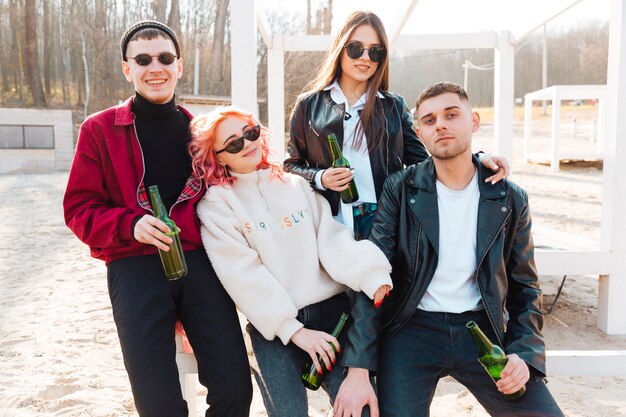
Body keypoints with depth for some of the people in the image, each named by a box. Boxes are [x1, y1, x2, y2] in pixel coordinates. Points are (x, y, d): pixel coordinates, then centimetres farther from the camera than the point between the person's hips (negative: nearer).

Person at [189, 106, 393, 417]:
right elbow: (243, 275, -7)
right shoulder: (216, 205, 2)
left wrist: (374, 276, -17)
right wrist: (294, 330, -13)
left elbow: (332, 238, 0)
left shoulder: (297, 185, 12)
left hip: (334, 310, 3)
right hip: (275, 327, -2)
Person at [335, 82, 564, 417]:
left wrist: (524, 353, -6)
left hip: (481, 329, 2)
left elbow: (525, 287, 11)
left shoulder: (511, 200, 3)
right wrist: (359, 370, -15)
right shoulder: (400, 190, -3)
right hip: (412, 330, -2)